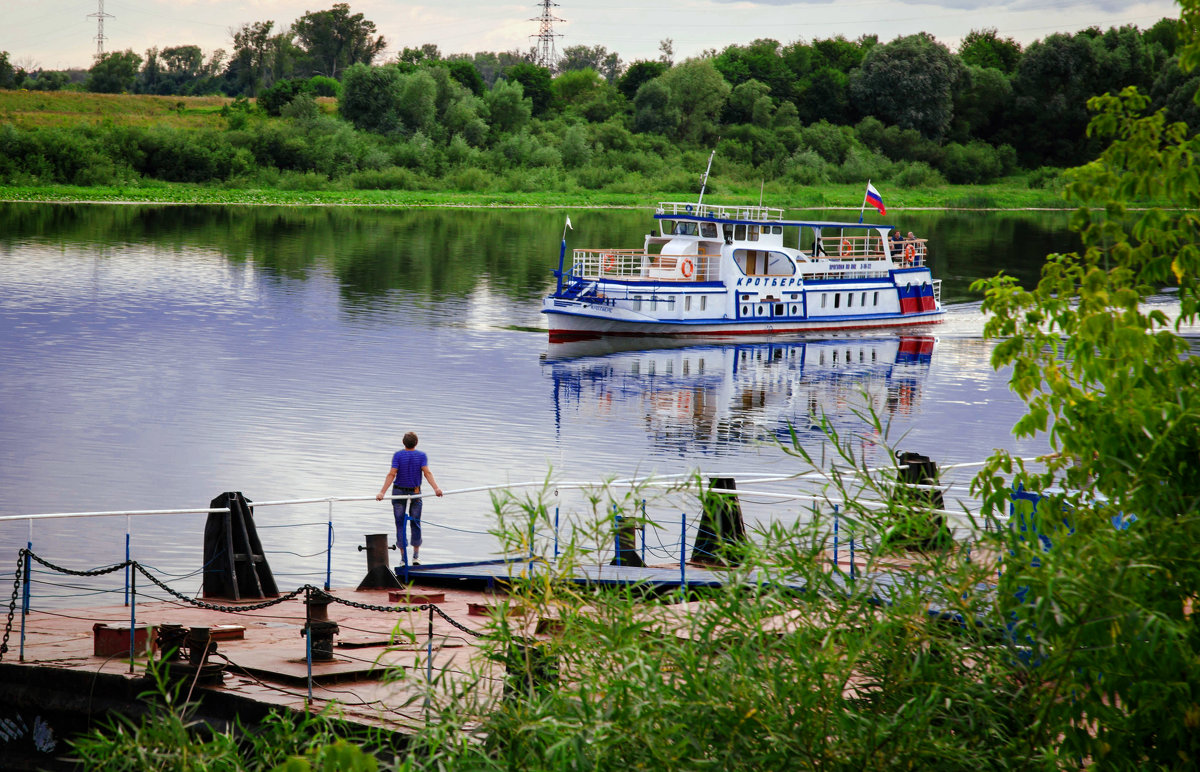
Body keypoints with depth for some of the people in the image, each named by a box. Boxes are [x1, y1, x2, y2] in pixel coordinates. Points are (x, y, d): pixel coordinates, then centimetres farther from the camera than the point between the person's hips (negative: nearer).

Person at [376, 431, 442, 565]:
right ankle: (415, 556, 9)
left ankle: (404, 558, -1)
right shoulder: (422, 456, -5)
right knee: (415, 524, 13)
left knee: (400, 524, 3)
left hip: (398, 492, -1)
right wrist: (436, 488, -28)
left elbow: (392, 474, -17)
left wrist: (382, 492, -21)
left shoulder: (398, 455, -8)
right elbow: (427, 472, -19)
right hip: (415, 493, 1)